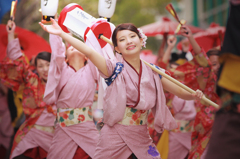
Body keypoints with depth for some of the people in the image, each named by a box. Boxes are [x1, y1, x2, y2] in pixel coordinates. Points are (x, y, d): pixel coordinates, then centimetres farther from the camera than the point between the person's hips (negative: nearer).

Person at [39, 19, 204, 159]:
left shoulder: (152, 71, 3)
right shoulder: (115, 69, -10)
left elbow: (179, 91, 11)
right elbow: (89, 52, -23)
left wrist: (194, 95, -10)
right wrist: (61, 33, -35)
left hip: (142, 136, 4)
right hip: (115, 134, -3)